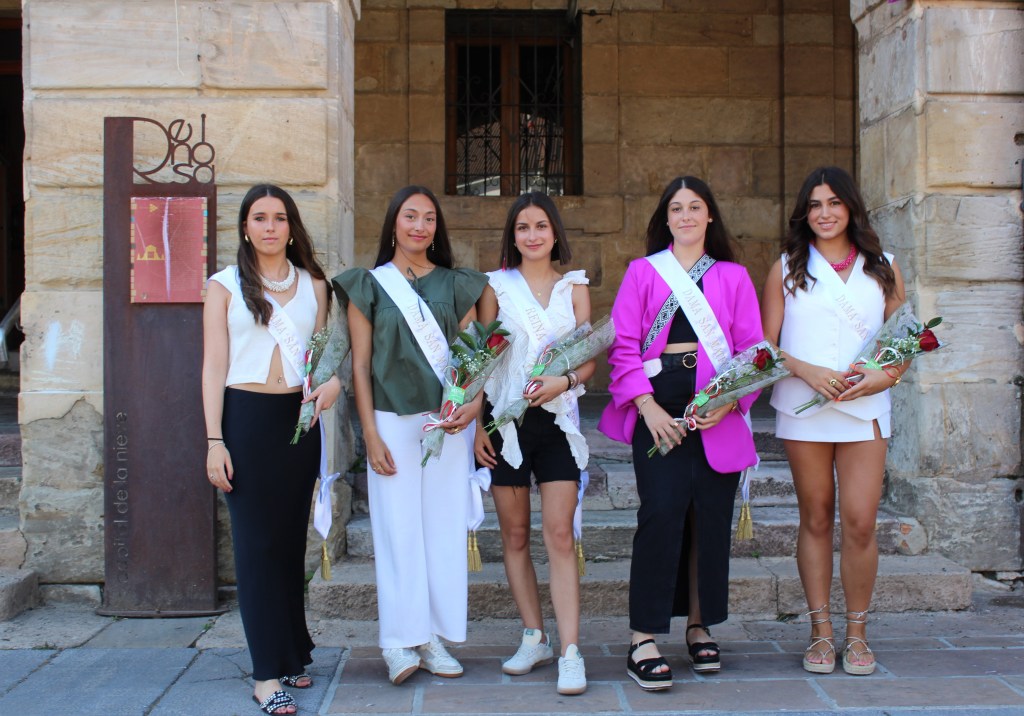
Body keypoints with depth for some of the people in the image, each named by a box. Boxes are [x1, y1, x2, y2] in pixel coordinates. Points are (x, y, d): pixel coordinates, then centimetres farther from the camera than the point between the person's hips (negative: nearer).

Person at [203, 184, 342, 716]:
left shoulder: (314, 286, 12)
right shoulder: (225, 286, 4)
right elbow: (214, 368, 0)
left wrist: (334, 381, -8)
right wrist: (215, 441, -7)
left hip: (299, 418, 3)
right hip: (246, 417, -3)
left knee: (291, 538, 8)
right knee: (256, 541, -3)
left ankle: (291, 654, 19)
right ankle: (268, 673, -1)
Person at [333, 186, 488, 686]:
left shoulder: (456, 285, 11)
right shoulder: (368, 286, 4)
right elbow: (360, 365, 1)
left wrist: (475, 402, -10)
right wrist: (371, 435, -6)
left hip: (447, 421, 2)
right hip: (393, 422, -2)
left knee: (445, 527, 3)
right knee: (399, 528, -3)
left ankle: (434, 638, 12)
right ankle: (401, 642, 4)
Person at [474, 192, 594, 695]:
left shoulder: (574, 287, 7)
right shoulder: (496, 286, 5)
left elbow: (588, 361, 5)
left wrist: (563, 382, -16)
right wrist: (477, 425, -2)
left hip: (557, 418, -1)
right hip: (505, 419, 1)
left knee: (560, 536, -7)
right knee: (514, 536, 7)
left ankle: (570, 652, -7)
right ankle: (534, 638, 19)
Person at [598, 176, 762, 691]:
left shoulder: (734, 277, 12)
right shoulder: (642, 272, 9)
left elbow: (752, 349, 6)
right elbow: (623, 344, 1)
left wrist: (728, 402, -10)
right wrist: (647, 406, -11)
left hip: (719, 413, 2)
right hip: (659, 406, -2)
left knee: (711, 515, 4)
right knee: (662, 513, -12)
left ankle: (700, 626, 21)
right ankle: (643, 641, -8)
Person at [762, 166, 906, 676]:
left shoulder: (882, 268, 10)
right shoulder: (787, 269, 7)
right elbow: (765, 345, 4)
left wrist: (884, 377, -9)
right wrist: (808, 371, -13)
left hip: (865, 407, 0)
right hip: (802, 407, 0)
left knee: (860, 522, -6)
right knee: (816, 519, 6)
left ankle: (857, 633, 9)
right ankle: (821, 631, 15)